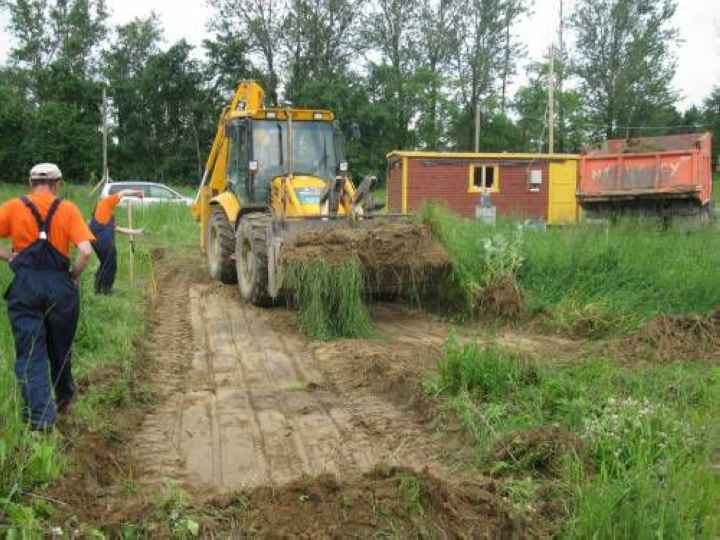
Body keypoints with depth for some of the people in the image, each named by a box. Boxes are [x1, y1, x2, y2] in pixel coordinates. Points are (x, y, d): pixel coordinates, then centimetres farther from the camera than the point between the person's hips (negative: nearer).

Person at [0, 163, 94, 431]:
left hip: (24, 287, 0)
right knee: (60, 349, 19)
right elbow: (86, 251, -11)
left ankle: (40, 416, -2)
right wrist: (74, 276, 4)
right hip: (59, 286, 0)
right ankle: (64, 399, 39)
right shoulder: (67, 209, -1)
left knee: (30, 354, 5)